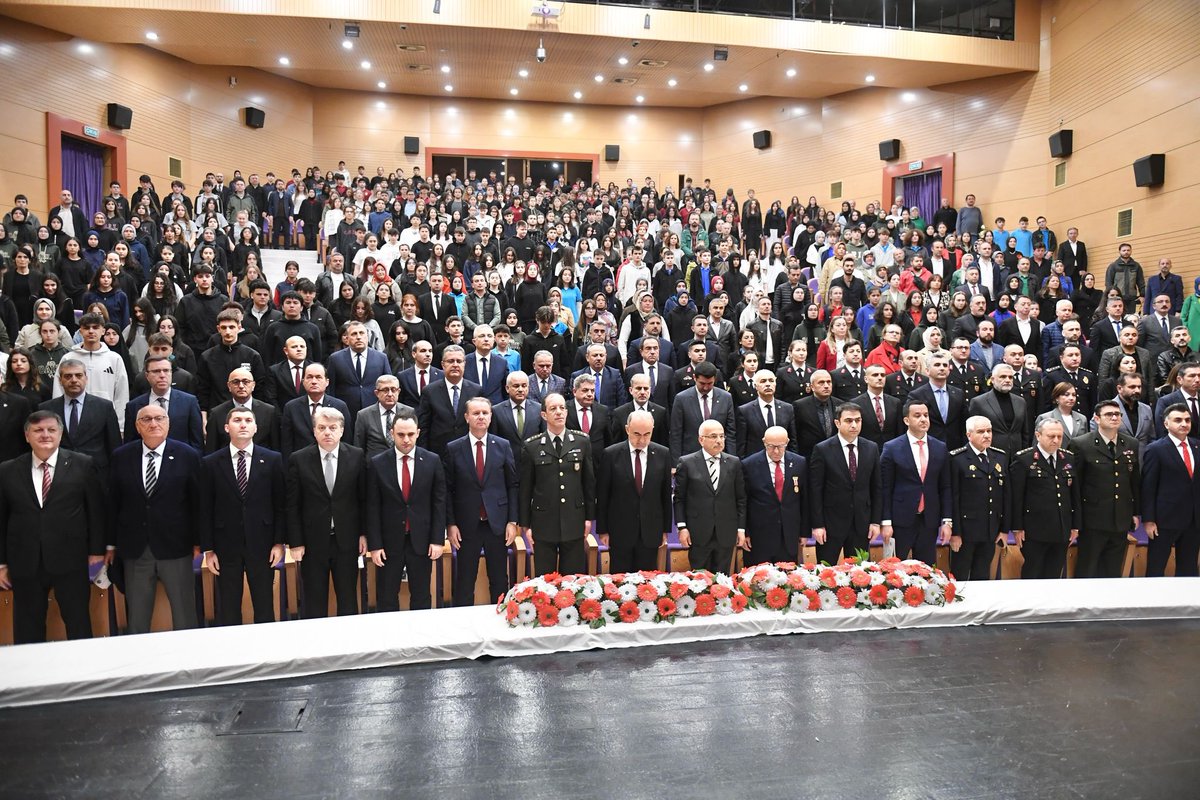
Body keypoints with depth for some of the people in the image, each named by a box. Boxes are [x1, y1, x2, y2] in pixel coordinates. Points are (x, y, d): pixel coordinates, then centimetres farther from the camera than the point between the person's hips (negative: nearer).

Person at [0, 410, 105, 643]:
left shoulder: (82, 465, -2)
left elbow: (96, 509, 1)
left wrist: (97, 550, 0)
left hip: (70, 562, -2)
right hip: (24, 564, 2)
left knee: (79, 624, 10)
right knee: (27, 630, 12)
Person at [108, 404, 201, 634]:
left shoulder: (188, 455, -4)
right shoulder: (120, 457, 3)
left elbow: (197, 501, -1)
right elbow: (112, 502, 7)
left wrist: (197, 541, -1)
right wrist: (111, 543, 7)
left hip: (176, 547, -2)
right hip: (134, 549, 2)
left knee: (184, 614, 7)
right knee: (136, 617, 13)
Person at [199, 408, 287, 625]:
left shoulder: (273, 460, 1)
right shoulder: (211, 463, 2)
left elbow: (280, 503, 2)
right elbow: (204, 509, 2)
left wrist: (279, 542, -2)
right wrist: (208, 549, -1)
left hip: (262, 544, 0)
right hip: (226, 545, 0)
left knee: (265, 608, 9)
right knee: (228, 611, 9)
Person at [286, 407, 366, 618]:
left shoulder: (357, 456, -2)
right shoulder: (298, 460, -4)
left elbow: (363, 498, 3)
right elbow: (292, 506, -2)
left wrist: (364, 533, 1)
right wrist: (296, 543, -5)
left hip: (346, 540, 1)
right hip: (313, 541, -1)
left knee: (348, 601, 11)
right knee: (314, 604, 8)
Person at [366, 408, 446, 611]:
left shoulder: (432, 461, -3)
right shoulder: (377, 464, -4)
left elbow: (439, 502, 0)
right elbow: (372, 508, -3)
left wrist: (438, 540, -4)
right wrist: (374, 545, -6)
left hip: (421, 541, 0)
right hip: (389, 541, 0)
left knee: (421, 597, 12)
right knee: (387, 599, 10)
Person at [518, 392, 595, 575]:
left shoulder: (582, 442, 2)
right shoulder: (531, 447, -2)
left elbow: (589, 481, 6)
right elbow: (525, 488, 2)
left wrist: (589, 517, 5)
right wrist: (525, 524, 1)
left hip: (574, 523, 1)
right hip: (543, 524, -1)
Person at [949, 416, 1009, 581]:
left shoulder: (1001, 457, 9)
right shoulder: (957, 459, -9)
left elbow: (1006, 495, 11)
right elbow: (952, 498, -12)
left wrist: (1005, 529, 8)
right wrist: (954, 532, -14)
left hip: (991, 531, 5)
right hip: (965, 530, -5)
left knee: (982, 578, 14)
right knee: (959, 578, 5)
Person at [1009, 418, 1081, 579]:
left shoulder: (1069, 459, 10)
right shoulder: (1023, 460, -7)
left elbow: (1075, 494, 14)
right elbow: (1016, 497, -8)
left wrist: (1075, 525, 12)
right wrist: (1017, 528, -10)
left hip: (1062, 531, 5)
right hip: (1034, 532, -5)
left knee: (1054, 575, 10)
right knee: (1032, 576, 4)